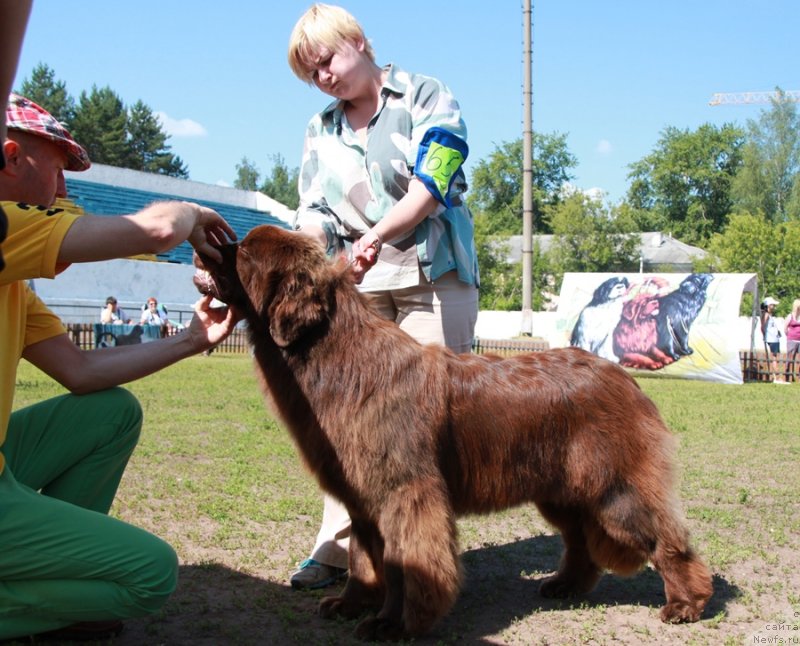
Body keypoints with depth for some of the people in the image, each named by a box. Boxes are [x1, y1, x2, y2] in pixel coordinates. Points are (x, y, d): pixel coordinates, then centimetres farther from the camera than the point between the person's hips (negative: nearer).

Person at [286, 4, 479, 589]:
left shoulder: (427, 98, 3)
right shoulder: (320, 130, 18)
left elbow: (430, 185, -11)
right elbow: (314, 211, 11)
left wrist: (375, 237, -25)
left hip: (433, 276, -4)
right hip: (357, 284, 4)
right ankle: (338, 546, 3)